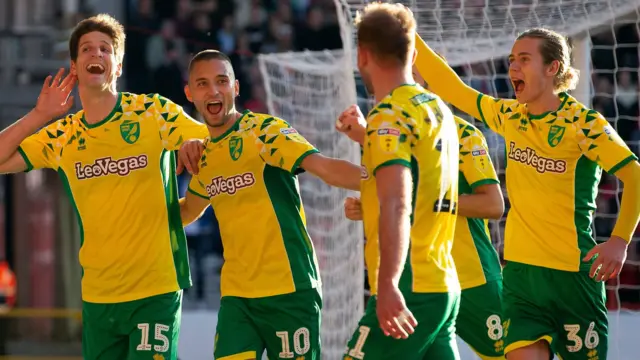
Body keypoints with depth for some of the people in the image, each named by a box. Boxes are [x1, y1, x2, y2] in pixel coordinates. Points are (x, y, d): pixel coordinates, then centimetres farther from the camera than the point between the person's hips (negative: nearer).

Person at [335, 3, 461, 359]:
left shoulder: (389, 116, -12)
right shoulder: (438, 109, 14)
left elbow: (397, 205, -25)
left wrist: (388, 285, -33)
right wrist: (365, 136, 38)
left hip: (407, 292, -9)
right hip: (445, 288, 9)